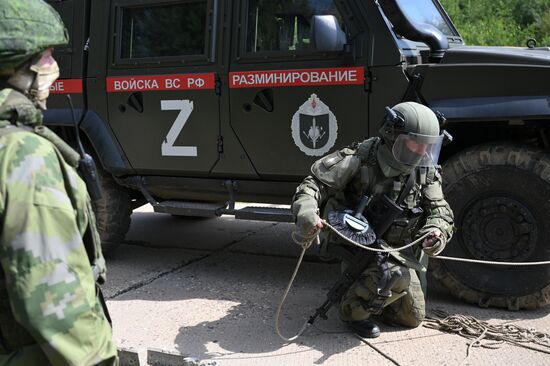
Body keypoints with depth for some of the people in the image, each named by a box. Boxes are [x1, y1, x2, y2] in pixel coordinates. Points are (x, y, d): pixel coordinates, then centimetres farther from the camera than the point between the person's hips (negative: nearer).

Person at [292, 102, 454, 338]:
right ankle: (353, 308, -8)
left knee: (413, 318, 12)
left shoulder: (426, 172, -6)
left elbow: (439, 209, -3)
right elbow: (315, 183, -23)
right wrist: (305, 211, -43)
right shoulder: (359, 160, -23)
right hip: (359, 243, -6)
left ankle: (366, 292, 34)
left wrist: (436, 232, -26)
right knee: (396, 275, -35)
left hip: (400, 250, 6)